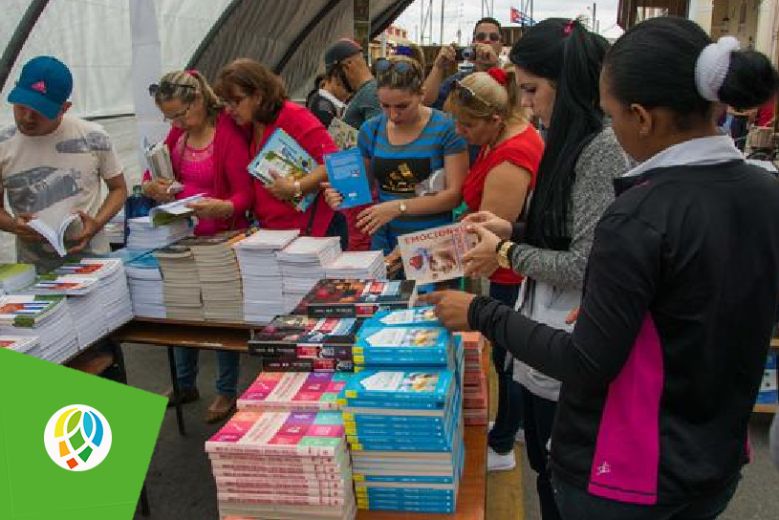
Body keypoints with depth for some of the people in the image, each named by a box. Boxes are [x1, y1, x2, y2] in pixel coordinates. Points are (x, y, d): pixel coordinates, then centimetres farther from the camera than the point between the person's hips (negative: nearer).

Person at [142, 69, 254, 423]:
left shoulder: (228, 134, -15)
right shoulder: (178, 133, 6)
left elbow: (244, 195, -18)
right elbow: (154, 175, 13)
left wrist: (222, 207, -38)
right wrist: (153, 187, -10)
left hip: (221, 238, -6)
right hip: (183, 235, 7)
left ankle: (227, 391, 20)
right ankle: (185, 384, 32)